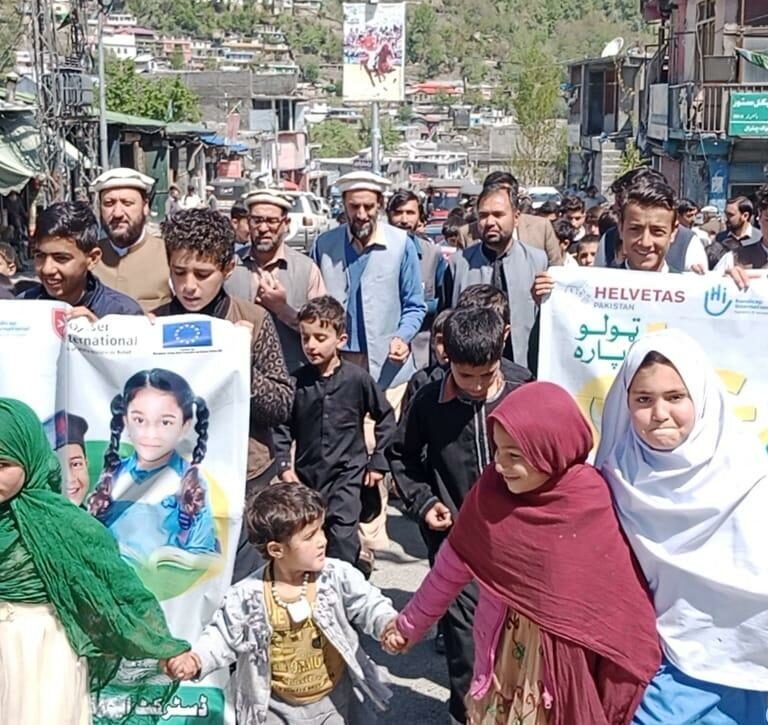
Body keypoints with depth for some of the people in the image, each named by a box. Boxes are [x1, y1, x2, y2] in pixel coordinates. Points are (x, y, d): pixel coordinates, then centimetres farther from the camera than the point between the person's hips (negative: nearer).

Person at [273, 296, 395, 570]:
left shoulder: (357, 378, -8)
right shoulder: (296, 381, -4)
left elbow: (385, 417, 4)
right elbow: (283, 426, 6)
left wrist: (378, 460, 3)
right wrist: (284, 465, -2)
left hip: (346, 474, -3)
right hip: (306, 474, 3)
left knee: (342, 540, -13)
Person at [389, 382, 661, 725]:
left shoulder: (592, 505, -18)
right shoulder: (491, 490, -10)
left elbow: (623, 599, -12)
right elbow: (453, 564, 3)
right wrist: (411, 622, 11)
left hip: (565, 659, -3)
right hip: (503, 650, 3)